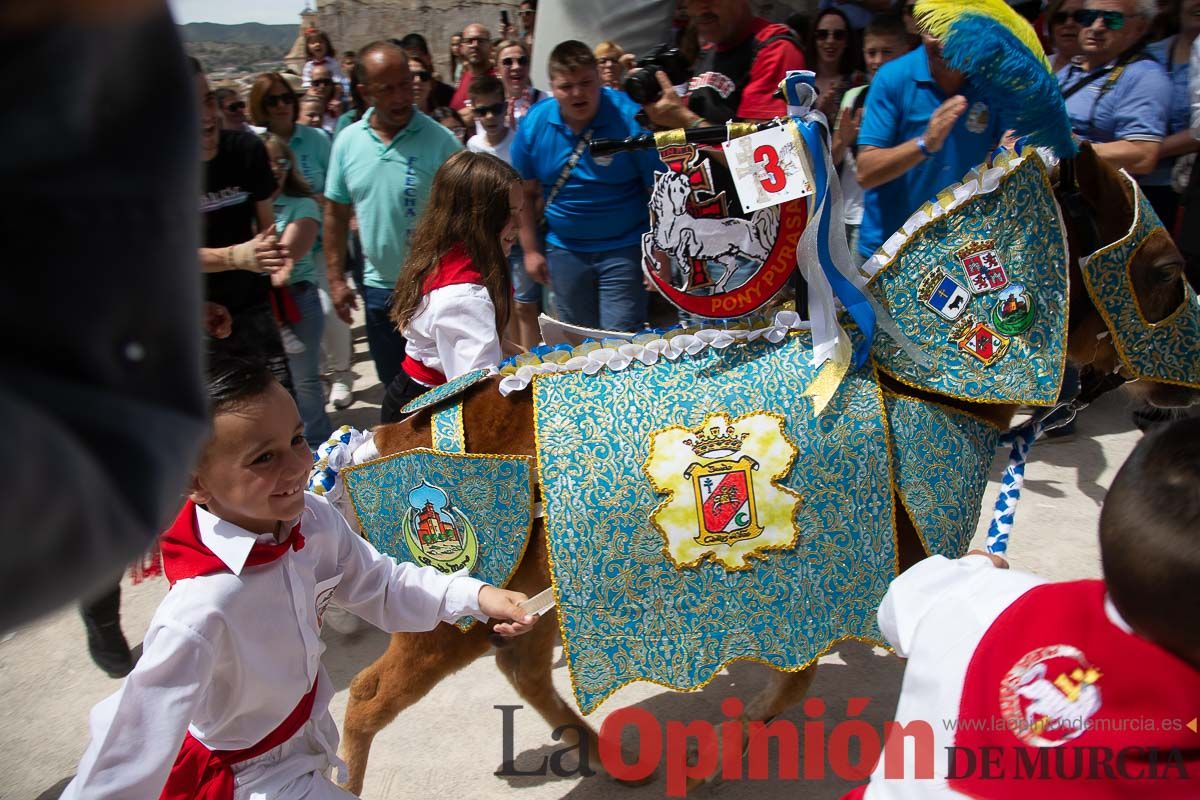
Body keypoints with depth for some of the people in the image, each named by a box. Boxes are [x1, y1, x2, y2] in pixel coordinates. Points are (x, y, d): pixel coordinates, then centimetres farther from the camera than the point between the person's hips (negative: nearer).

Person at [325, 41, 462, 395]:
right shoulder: (347, 142, 0)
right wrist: (336, 280, 5)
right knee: (394, 384, 19)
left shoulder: (440, 140, -11)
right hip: (379, 287, 4)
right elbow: (336, 213, 7)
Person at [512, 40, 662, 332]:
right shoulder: (534, 124, -3)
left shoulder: (629, 118, -14)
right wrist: (531, 250, 4)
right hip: (564, 250, 4)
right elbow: (526, 194, 5)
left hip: (624, 248, -4)